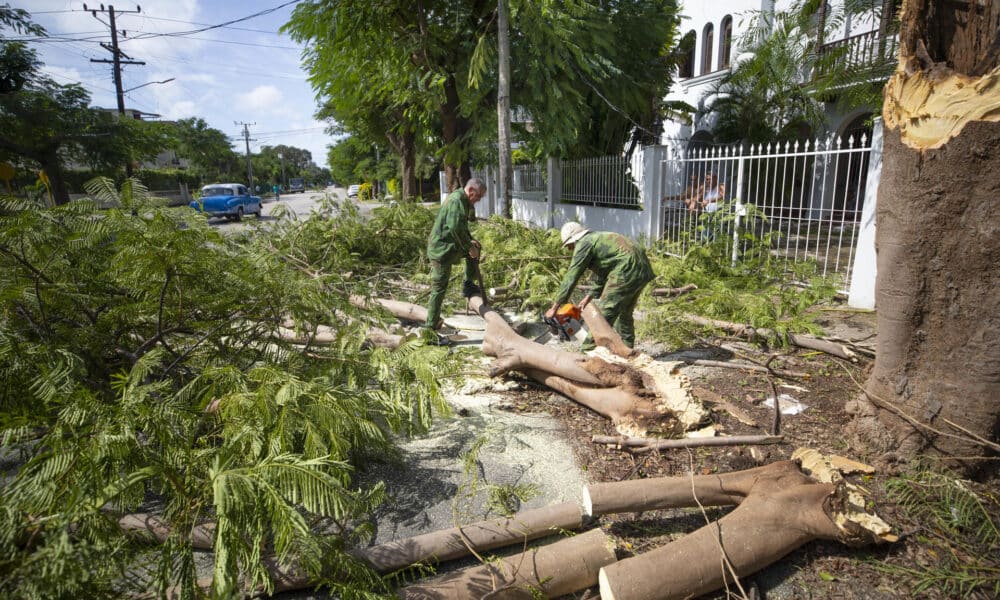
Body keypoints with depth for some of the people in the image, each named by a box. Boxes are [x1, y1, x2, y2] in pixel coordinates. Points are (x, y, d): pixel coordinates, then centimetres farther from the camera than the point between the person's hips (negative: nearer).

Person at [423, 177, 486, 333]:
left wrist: (470, 242, 9)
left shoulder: (463, 200, 14)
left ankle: (468, 285, 23)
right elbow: (455, 228, -29)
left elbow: (462, 226, 25)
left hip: (451, 245, 10)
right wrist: (469, 247, -20)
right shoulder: (456, 200, -18)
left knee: (476, 248, 23)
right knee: (439, 288, -4)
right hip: (441, 249, -10)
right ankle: (431, 325, 4)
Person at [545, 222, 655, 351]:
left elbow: (571, 278, -5)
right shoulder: (598, 239, 25)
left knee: (605, 313, -3)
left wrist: (554, 307, -1)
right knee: (625, 313, 21)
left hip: (627, 270, -9)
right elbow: (603, 274, 26)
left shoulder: (583, 244, -3)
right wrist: (590, 296, 20)